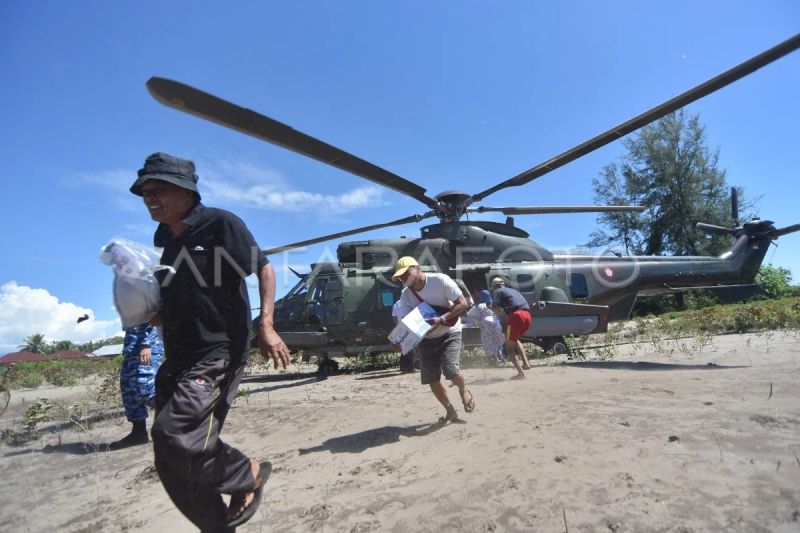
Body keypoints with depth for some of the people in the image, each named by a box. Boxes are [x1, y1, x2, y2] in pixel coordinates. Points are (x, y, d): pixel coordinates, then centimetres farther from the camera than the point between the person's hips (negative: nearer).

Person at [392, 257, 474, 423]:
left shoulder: (440, 280, -21)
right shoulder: (405, 295, -8)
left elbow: (463, 304, -19)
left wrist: (441, 319, -30)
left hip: (449, 333, -4)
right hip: (426, 338, 4)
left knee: (451, 370, -22)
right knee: (431, 379, 1)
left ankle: (464, 390, 15)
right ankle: (450, 411, 25)